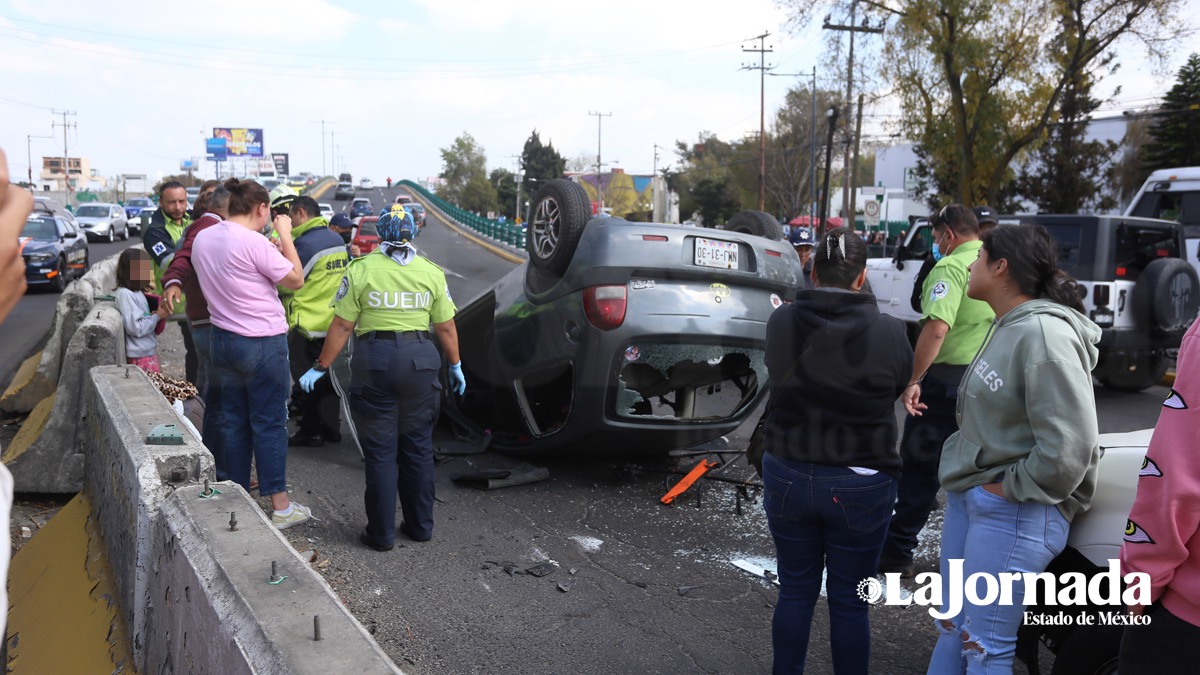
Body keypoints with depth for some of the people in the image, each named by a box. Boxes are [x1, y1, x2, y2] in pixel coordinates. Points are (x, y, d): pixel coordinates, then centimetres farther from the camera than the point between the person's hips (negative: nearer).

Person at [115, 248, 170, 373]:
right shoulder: (125, 294, -17)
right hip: (140, 355, -9)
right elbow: (136, 328, -22)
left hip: (150, 350, 9)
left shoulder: (137, 292, 9)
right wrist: (157, 316, -13)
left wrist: (159, 308, 0)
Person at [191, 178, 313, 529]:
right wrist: (285, 237, -2)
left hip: (223, 339, 7)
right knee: (269, 424, 0)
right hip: (262, 343, -7)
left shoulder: (202, 239, 6)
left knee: (234, 421, 14)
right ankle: (280, 506, 8)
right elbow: (296, 280, -10)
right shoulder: (254, 242, -18)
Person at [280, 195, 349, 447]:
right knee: (326, 379, 17)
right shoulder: (336, 240, 8)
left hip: (309, 325, -8)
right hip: (334, 323, 8)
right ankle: (331, 428, 24)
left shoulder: (305, 244, -19)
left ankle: (311, 431, 9)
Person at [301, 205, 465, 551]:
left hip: (374, 360, -2)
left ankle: (382, 533, 12)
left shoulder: (361, 269, -3)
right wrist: (455, 366, 20)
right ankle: (420, 526, 23)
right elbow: (446, 328, 7)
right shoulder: (431, 272, 3)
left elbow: (342, 327, -4)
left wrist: (320, 367, 5)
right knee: (418, 447, 14)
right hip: (420, 359, 2)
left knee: (380, 450, 6)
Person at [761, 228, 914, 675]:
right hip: (860, 485, -2)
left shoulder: (781, 323, -8)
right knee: (850, 600, 12)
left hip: (787, 475, 2)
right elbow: (897, 391, 3)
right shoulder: (890, 333, -14)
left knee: (795, 591, 17)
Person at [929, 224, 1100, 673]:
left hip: (1013, 514, -9)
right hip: (968, 496, 9)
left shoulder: (1043, 334, -20)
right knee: (952, 627, 19)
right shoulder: (1008, 326, 10)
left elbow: (1069, 447, -27)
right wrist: (969, 478, 10)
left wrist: (1011, 489, -15)